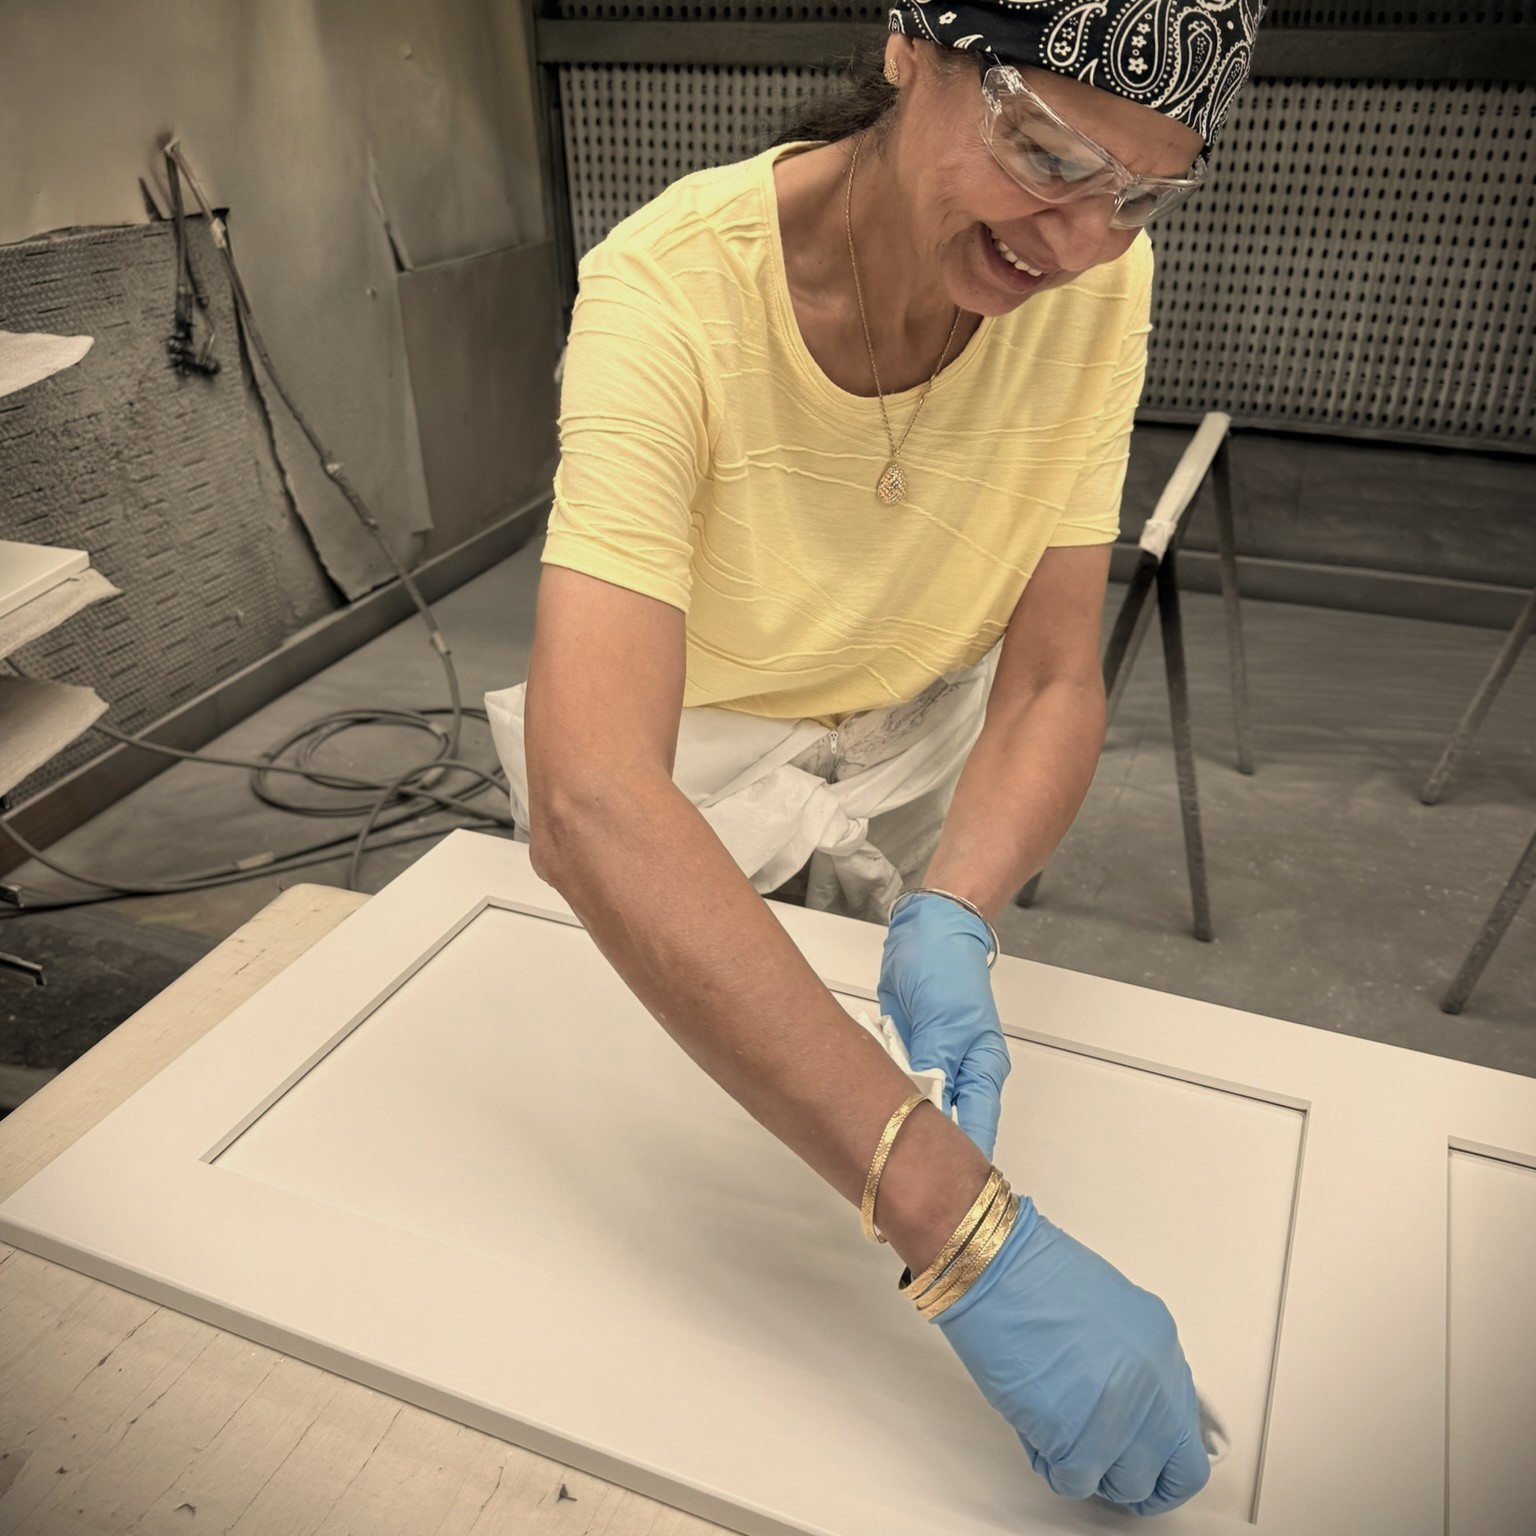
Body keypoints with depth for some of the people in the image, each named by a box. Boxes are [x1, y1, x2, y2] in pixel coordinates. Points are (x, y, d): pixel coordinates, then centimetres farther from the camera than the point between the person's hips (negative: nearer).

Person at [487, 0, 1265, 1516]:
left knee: (935, 1062, 24)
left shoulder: (1097, 280, -21)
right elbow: (591, 801, -48)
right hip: (697, 751, -3)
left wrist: (952, 922, -39)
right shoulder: (671, 289, -36)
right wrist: (967, 1228, -53)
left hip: (929, 745, 3)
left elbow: (1053, 680, -18)